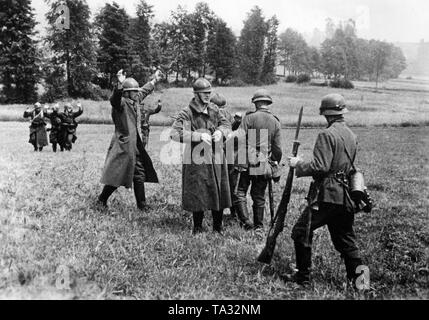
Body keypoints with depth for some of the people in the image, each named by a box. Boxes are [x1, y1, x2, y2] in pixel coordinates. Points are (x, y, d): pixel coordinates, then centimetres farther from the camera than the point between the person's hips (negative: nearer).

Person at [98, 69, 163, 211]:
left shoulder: (135, 101, 11)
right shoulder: (121, 103, -15)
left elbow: (144, 91, 30)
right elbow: (115, 99, -39)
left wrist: (154, 80, 40)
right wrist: (119, 85, -56)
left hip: (135, 146, 9)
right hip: (123, 146, -9)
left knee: (139, 175, 12)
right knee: (116, 175, -4)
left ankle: (142, 205, 21)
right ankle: (102, 200, 15)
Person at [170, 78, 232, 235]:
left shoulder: (214, 109, 7)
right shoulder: (187, 113, -11)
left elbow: (227, 124, 17)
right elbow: (175, 133, -21)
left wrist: (220, 131, -8)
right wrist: (199, 136, -27)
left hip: (216, 157, 5)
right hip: (197, 159, -5)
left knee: (219, 192, 9)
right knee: (197, 194, 2)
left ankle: (218, 226, 25)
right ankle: (197, 227, 21)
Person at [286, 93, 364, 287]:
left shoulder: (327, 135, -13)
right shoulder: (351, 135, 12)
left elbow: (320, 167, -21)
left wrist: (298, 165, -6)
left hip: (326, 194, -8)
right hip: (345, 196, 8)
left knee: (301, 231, 4)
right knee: (345, 239, 15)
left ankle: (303, 276, 10)